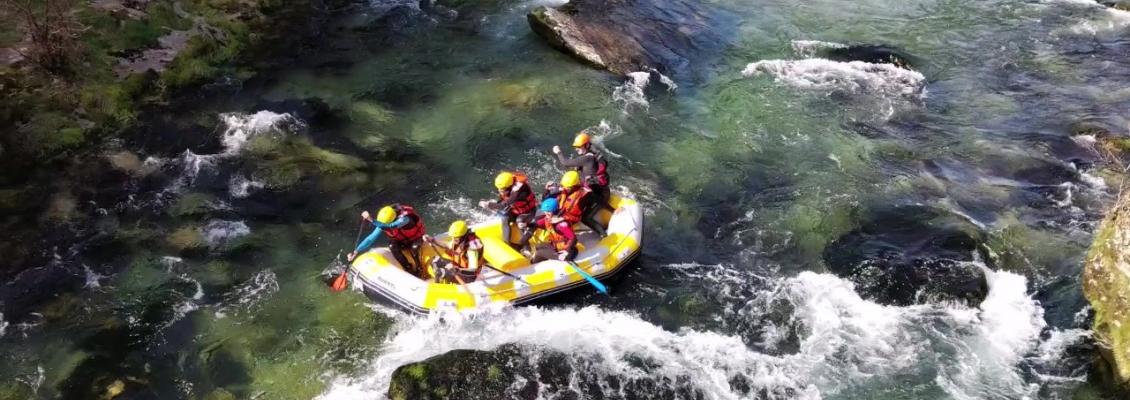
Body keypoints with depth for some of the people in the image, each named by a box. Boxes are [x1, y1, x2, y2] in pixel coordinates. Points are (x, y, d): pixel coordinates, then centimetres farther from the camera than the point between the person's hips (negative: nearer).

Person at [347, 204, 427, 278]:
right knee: (392, 246, -29)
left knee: (414, 248, -38)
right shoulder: (382, 224, -20)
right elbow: (372, 237, -18)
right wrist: (356, 252, -24)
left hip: (415, 239, -4)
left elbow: (388, 226, -55)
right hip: (401, 241, 4)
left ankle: (419, 271, -15)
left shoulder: (404, 218, -39)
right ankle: (409, 269, -18)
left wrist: (371, 220, -62)